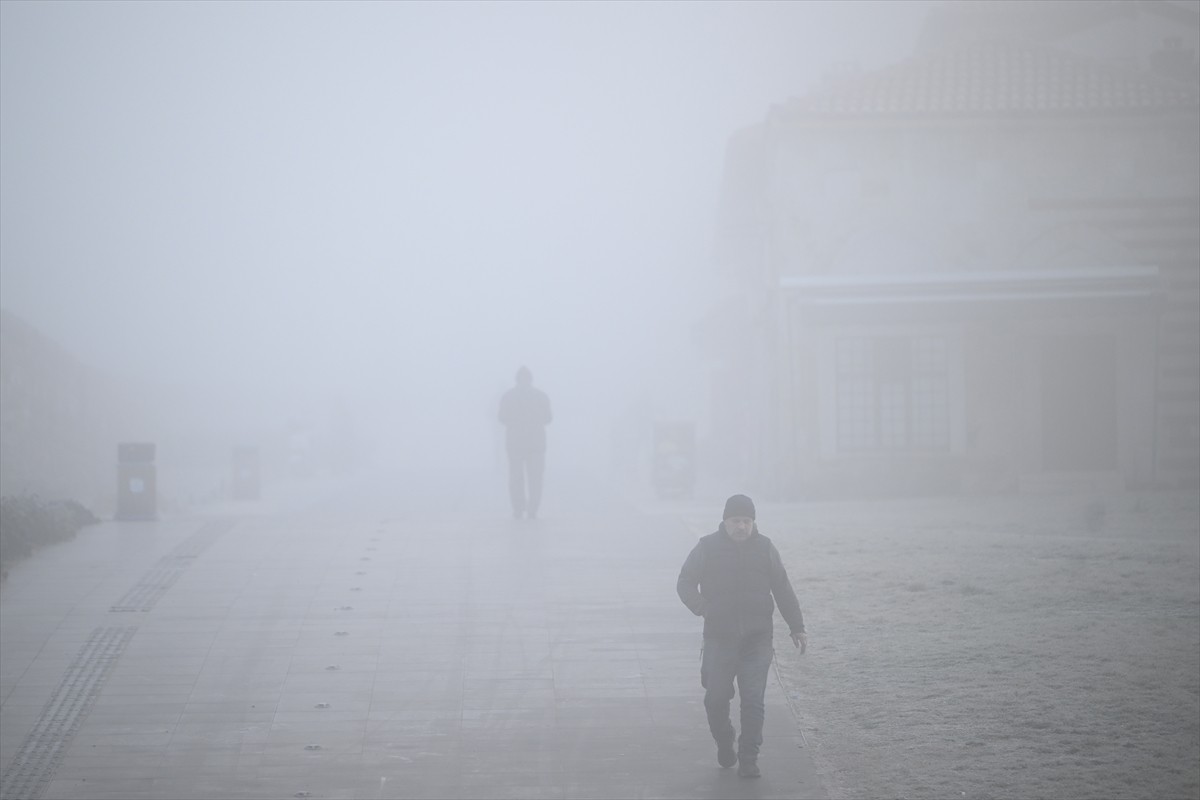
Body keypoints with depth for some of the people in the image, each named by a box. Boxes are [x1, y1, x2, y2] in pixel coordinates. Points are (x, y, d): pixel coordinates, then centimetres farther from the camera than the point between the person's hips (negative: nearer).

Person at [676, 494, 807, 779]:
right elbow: (685, 583, 1)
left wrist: (797, 627, 5)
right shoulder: (707, 547, 1)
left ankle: (748, 760, 2)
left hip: (757, 638, 1)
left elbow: (783, 590, 10)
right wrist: (704, 609, -17)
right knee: (716, 698, 2)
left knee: (753, 702, -5)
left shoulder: (764, 548, 6)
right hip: (719, 638, 0)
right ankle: (724, 743, 28)